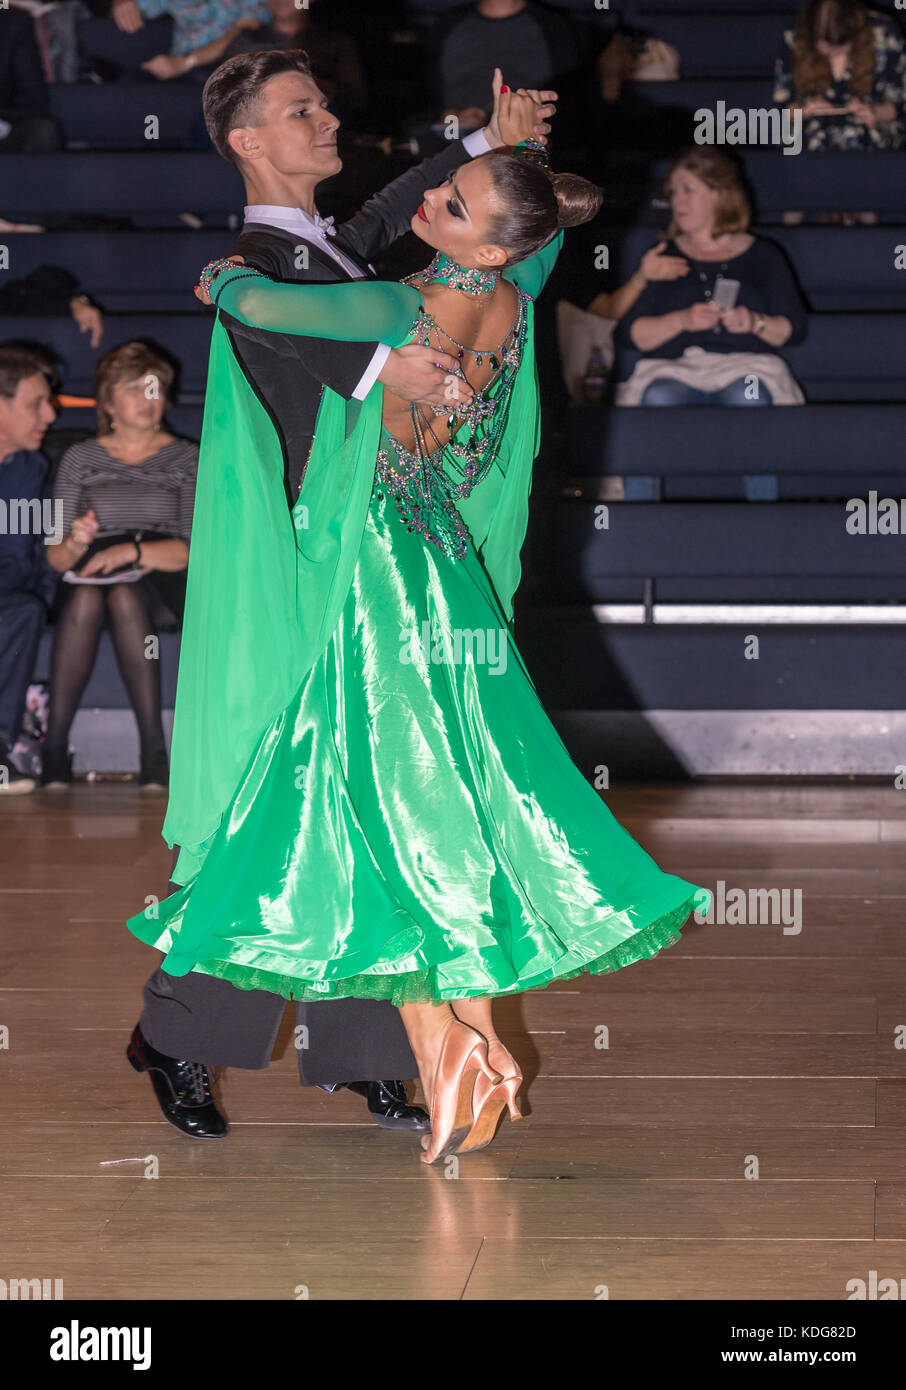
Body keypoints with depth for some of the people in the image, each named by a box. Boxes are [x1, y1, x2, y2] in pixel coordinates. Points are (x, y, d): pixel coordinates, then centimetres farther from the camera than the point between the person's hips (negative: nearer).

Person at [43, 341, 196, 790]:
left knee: (124, 595, -37)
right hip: (90, 572, 1)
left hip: (163, 588, -1)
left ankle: (154, 750, -41)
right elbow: (55, 557, 7)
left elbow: (193, 550, -2)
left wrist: (132, 552, -19)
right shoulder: (80, 457, 13)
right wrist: (75, 543, -17)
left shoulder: (186, 458, 10)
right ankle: (54, 748, -41)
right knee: (85, 597, -36)